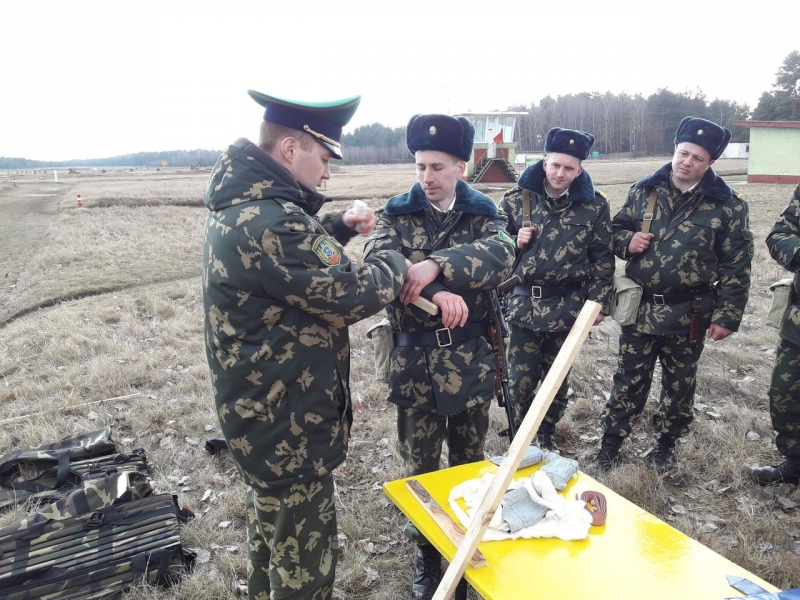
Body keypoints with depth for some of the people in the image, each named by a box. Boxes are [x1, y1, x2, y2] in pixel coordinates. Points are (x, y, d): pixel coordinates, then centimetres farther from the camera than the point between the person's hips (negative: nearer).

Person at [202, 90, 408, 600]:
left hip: (257, 410, 10)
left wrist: (338, 228, 6)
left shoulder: (238, 204, 4)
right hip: (289, 426, -10)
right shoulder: (268, 223, -30)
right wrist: (395, 264, -6)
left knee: (269, 530, 31)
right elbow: (350, 296, -25)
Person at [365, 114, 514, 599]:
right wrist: (435, 292, -33)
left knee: (470, 461, 18)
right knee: (420, 465, 13)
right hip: (415, 359, 0)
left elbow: (502, 254, -20)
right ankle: (427, 554, 35)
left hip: (471, 358, 1)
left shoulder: (483, 213, 1)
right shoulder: (397, 213, 0)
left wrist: (437, 265, -34)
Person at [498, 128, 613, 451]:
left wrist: (598, 301, -2)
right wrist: (515, 242, -14)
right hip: (523, 303, 0)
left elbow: (603, 258, 3)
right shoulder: (517, 198, -2)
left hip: (568, 306, 1)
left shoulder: (594, 205, -1)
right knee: (521, 379, 4)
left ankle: (547, 436, 36)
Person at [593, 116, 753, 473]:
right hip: (640, 308, 1)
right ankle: (612, 440, 26)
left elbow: (736, 265, -4)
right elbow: (617, 228, 12)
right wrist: (627, 241, -12)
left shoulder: (727, 205, -6)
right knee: (628, 380, 10)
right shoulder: (644, 191, 1)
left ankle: (666, 443, 36)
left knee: (679, 384, 15)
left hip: (688, 314, -1)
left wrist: (727, 315, -8)